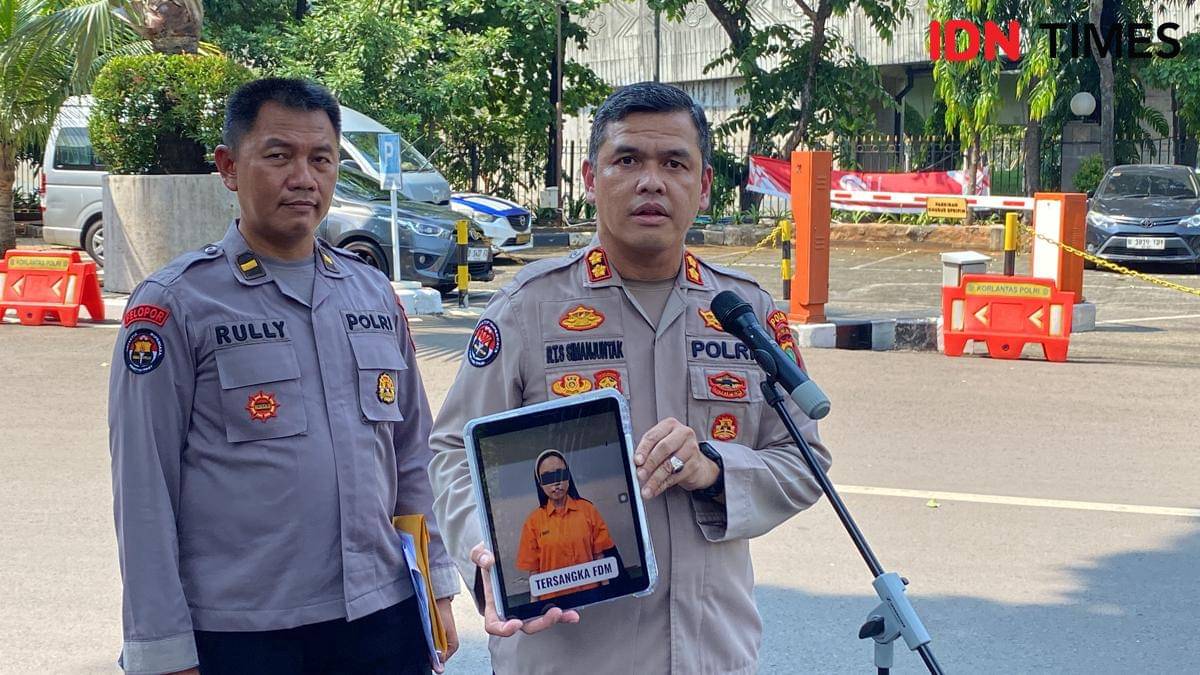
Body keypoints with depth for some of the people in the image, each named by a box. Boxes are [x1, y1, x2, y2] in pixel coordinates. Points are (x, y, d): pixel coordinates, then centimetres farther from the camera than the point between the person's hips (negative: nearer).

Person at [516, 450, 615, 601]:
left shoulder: (588, 509, -1)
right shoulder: (534, 521, -3)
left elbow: (599, 556, 3)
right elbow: (533, 569, 0)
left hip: (590, 593, 1)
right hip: (552, 598, -1)